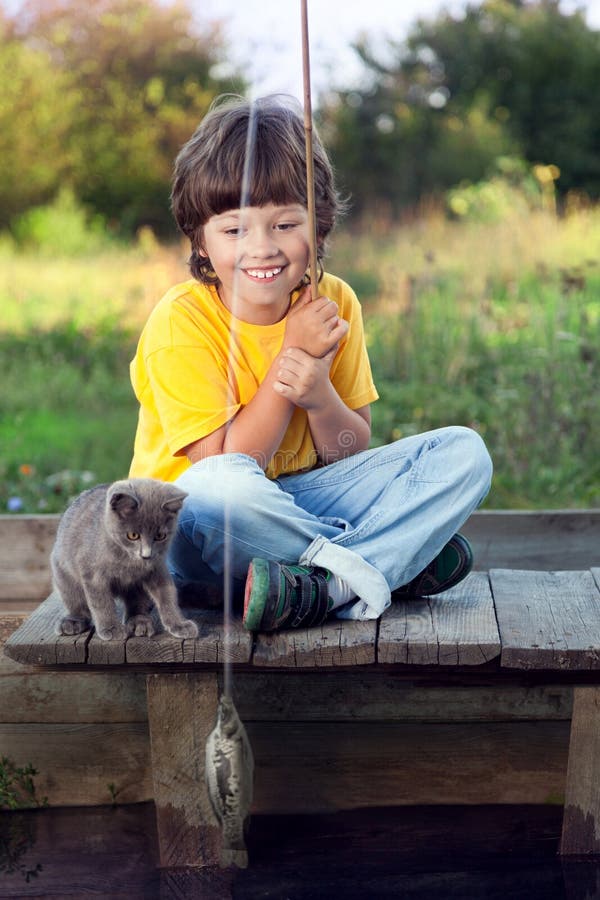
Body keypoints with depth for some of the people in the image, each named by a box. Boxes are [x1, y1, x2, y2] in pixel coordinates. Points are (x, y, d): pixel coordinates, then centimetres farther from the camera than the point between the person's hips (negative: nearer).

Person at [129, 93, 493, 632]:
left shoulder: (333, 303, -3)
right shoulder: (181, 321, -17)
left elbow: (353, 454, 1)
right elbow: (221, 466, -20)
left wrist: (320, 395, -22)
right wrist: (291, 355, -22)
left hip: (302, 498, 5)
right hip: (197, 532, -5)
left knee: (464, 452, -9)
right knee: (219, 486, -41)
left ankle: (322, 589, -29)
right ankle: (393, 564, -20)